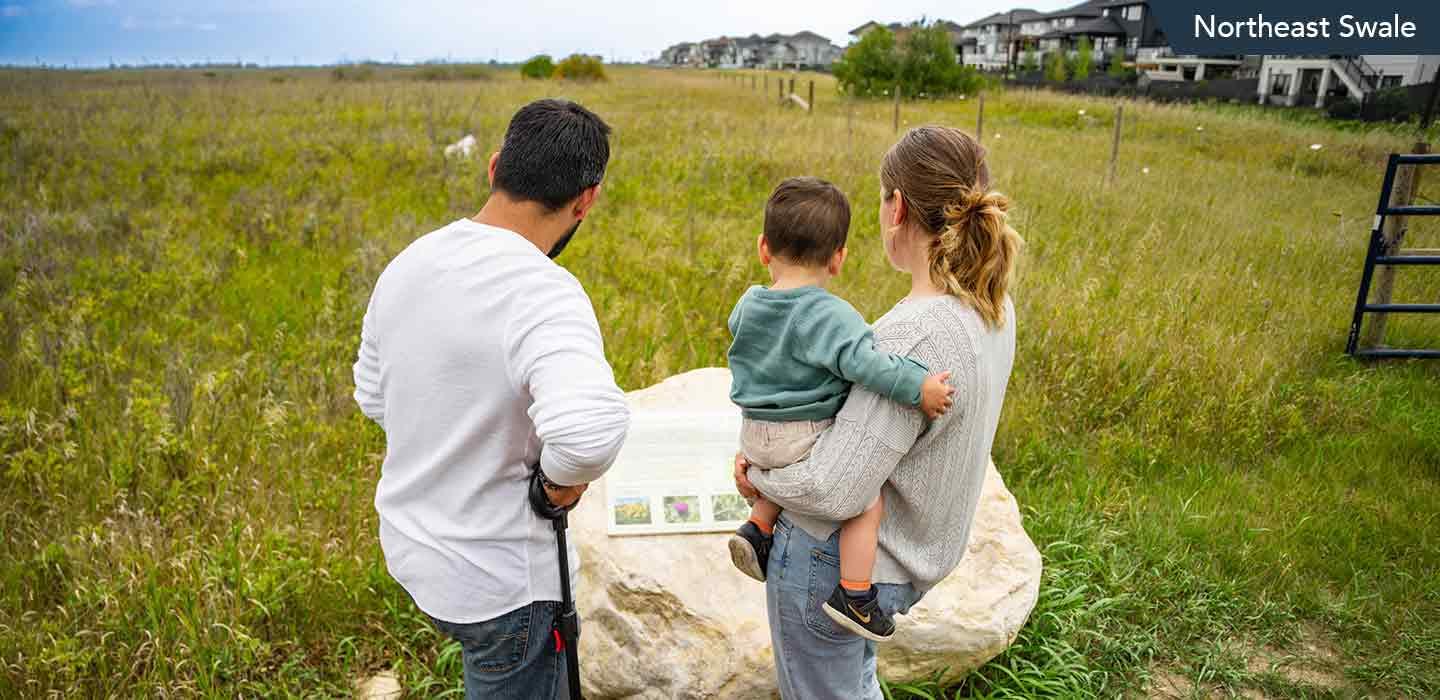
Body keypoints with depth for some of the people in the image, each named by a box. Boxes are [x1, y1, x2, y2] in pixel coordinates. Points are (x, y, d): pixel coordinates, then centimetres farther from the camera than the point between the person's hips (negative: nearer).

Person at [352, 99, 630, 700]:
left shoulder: (409, 263, -3)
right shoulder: (543, 294, -29)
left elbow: (373, 395, 10)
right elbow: (589, 429, -46)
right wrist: (565, 477, -24)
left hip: (410, 545, 7)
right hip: (499, 579, -7)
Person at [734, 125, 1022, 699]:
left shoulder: (913, 335, -32)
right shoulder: (993, 308, -4)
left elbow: (833, 492, -31)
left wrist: (759, 478, -11)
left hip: (835, 562, -8)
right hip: (911, 557, 8)